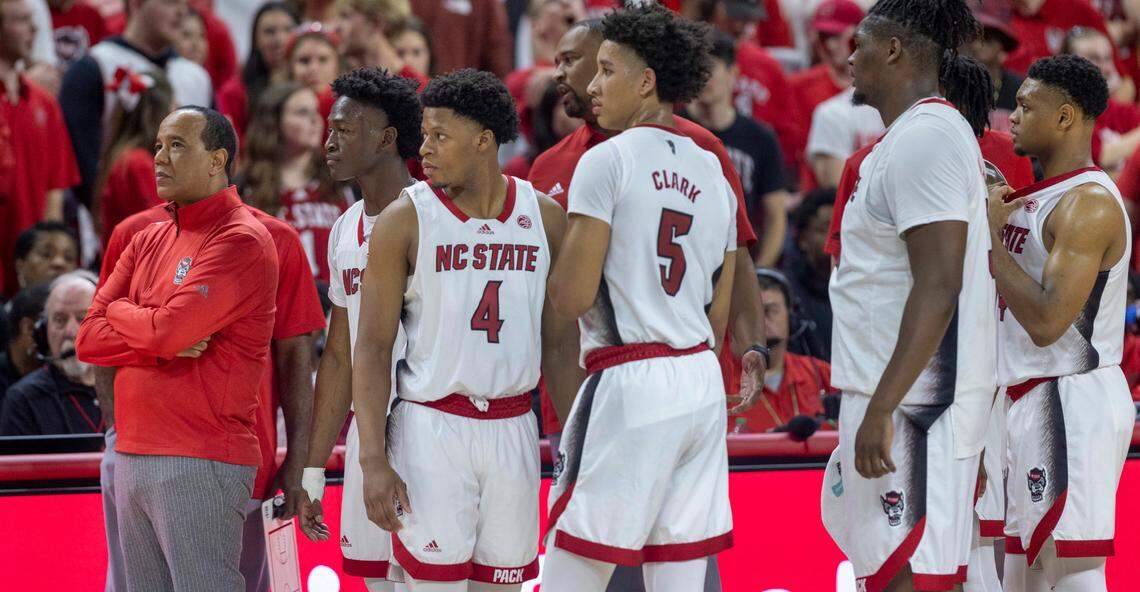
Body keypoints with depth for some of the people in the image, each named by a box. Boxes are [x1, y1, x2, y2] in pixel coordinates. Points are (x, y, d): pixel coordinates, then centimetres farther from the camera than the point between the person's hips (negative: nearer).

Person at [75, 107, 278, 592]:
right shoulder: (148, 240, 17)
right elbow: (88, 340, 8)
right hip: (132, 457, 8)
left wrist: (120, 311, 2)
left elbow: (168, 329, -18)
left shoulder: (240, 240, -8)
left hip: (201, 461, -8)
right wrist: (165, 343, -8)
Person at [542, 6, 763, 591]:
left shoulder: (607, 160, -8)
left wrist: (549, 268, 8)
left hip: (629, 387, -7)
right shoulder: (714, 174, 14)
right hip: (704, 384, 7)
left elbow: (572, 296, -12)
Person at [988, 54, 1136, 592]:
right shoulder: (1039, 197, 16)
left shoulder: (1089, 203, -15)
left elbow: (1046, 321, -23)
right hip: (1033, 401, 11)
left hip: (1070, 403, -11)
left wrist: (991, 236, -15)